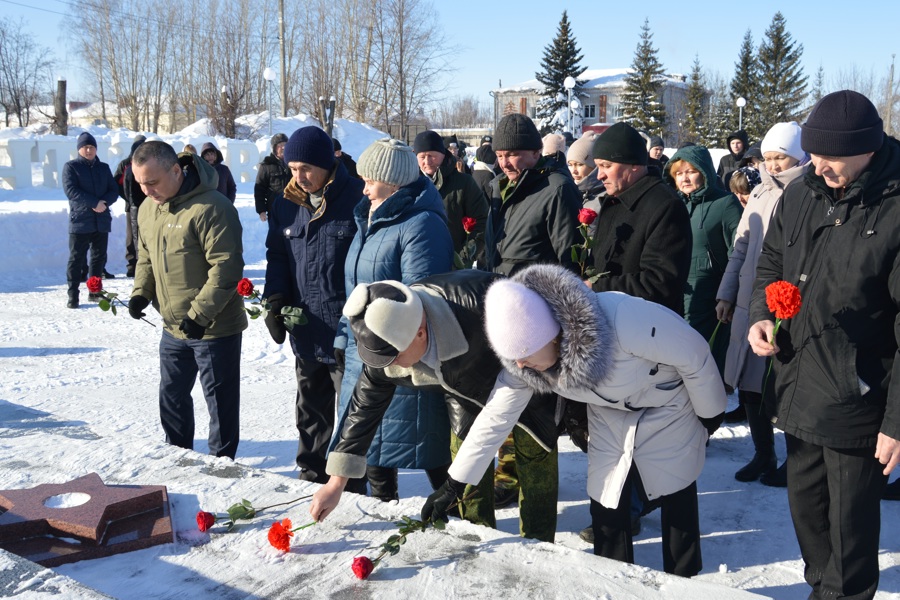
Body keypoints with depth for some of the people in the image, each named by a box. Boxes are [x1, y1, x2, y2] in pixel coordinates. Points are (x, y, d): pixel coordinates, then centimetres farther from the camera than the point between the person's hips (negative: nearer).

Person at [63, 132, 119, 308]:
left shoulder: (104, 168, 13)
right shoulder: (71, 167, 0)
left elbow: (114, 190, 7)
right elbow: (71, 191, -11)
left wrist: (104, 202, -14)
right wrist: (95, 203, -18)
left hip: (102, 220, 4)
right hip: (80, 220, -4)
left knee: (99, 257, 9)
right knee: (77, 258, -3)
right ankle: (73, 295, 0)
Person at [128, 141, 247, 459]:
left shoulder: (211, 207, -22)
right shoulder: (148, 209, 5)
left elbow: (226, 268, -23)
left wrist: (200, 314, -25)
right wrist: (141, 291, 0)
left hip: (215, 327, -8)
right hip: (173, 327, 8)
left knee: (220, 401, 6)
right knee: (171, 395, 21)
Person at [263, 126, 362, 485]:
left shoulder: (359, 199, -11)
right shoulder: (285, 205, 7)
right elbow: (277, 257, 15)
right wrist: (276, 300, 0)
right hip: (306, 332, 6)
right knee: (310, 412, 19)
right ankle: (311, 474, 34)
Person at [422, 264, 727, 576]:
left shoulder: (622, 320, -44)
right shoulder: (524, 357, -26)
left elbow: (694, 354, -28)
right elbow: (496, 416, -14)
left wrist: (709, 411, -11)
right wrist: (454, 483, -13)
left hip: (668, 400, -4)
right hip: (611, 408, 4)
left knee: (675, 490, 9)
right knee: (605, 498, 2)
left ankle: (683, 581, 30)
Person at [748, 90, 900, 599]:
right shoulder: (800, 195, 1)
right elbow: (771, 265, 17)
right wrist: (762, 314, -3)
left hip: (857, 401, -6)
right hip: (798, 388, 6)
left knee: (850, 519, 9)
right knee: (805, 502, 22)